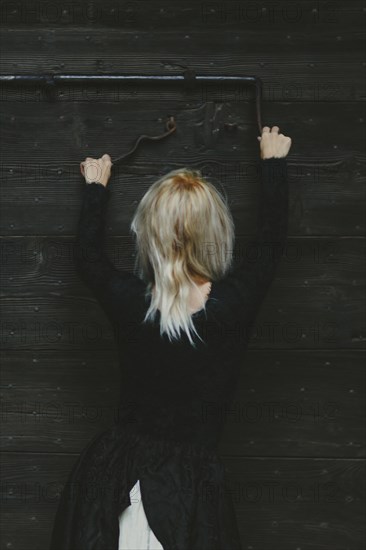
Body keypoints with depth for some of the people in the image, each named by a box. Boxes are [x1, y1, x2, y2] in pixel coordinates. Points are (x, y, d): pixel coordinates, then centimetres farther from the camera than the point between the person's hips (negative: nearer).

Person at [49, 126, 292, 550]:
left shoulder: (128, 302, -14)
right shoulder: (235, 304, -16)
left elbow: (86, 255, 10)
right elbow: (271, 240, 4)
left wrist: (95, 189, 26)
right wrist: (273, 162, 20)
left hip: (112, 475, 2)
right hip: (191, 484, -2)